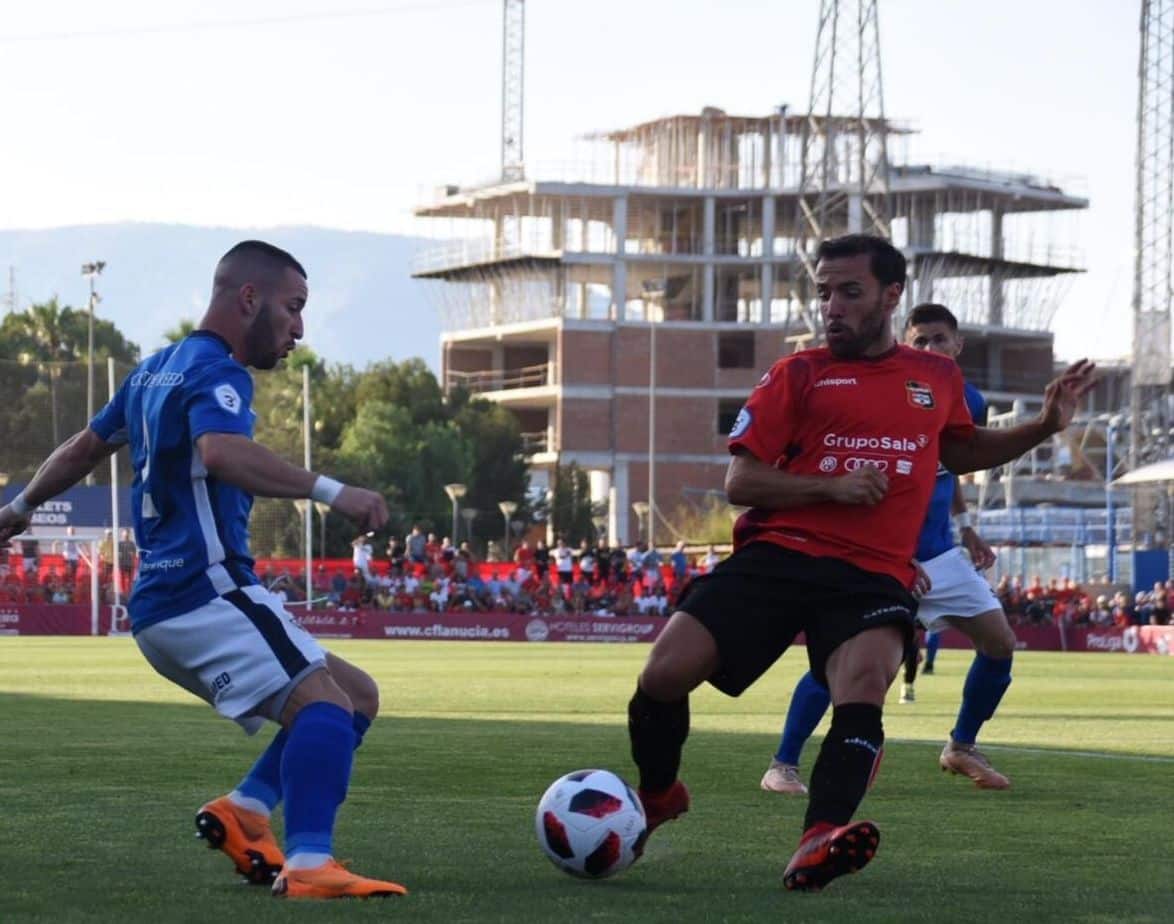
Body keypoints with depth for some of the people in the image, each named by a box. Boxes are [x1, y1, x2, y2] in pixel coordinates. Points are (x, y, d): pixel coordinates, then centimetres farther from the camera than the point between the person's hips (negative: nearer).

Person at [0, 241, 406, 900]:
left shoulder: (156, 370, 21)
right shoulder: (217, 373, -9)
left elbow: (84, 448, 35)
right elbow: (221, 452, -31)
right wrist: (330, 492, -37)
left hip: (162, 607, 10)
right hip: (208, 592, -10)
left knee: (357, 696, 10)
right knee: (327, 704, -25)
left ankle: (245, 809, -4)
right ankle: (309, 865, -40)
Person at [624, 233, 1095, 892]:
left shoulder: (939, 378, 16)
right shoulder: (798, 375, 8)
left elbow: (961, 451, 36)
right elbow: (740, 482, 3)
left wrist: (1045, 426, 22)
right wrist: (834, 487, -10)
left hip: (873, 575, 0)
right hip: (776, 555, 0)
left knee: (864, 688, -30)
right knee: (665, 673, -13)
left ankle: (818, 846, -47)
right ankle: (658, 796, 17)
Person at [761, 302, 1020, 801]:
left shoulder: (969, 402, 4)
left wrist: (964, 526, 14)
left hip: (940, 555, 6)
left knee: (1000, 644, 3)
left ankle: (961, 747, 24)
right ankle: (782, 765, -9)